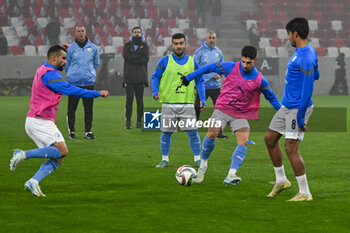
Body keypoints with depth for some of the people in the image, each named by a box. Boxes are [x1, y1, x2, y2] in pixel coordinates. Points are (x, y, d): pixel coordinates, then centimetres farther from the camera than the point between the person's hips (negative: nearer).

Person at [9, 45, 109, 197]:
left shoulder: (42, 70, 19)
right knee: (62, 151, -19)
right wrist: (97, 94, -15)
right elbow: (70, 90, -19)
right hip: (40, 121, -10)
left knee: (58, 159, 2)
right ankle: (23, 155, -18)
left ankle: (33, 182, -12)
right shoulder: (49, 73, -12)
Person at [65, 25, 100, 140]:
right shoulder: (71, 48, -1)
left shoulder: (93, 48, 6)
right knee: (72, 108, 0)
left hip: (89, 82, 2)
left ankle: (88, 131, 8)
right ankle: (71, 131, 8)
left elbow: (96, 63, 20)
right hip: (74, 82, -2)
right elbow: (66, 65, 9)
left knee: (88, 108, 2)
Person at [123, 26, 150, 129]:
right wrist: (139, 55, -8)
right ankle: (128, 121, -8)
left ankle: (139, 121, 3)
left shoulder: (144, 45, 12)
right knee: (129, 98, -10)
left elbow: (145, 59, -4)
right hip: (129, 77, 0)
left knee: (140, 99, -1)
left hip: (141, 77, 0)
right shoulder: (127, 45, 13)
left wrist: (132, 59, -7)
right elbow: (126, 56, -7)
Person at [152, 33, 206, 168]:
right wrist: (155, 91, -11)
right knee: (166, 132, 3)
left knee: (192, 131, -5)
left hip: (187, 103, 1)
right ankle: (165, 159, 17)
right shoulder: (165, 61, 2)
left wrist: (202, 99, 3)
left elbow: (199, 81, 13)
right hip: (168, 103, -1)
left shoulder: (192, 62, 8)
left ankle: (197, 159, 6)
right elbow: (155, 77, 6)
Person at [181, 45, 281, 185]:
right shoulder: (231, 68, -5)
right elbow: (210, 68, 5)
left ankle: (231, 175, -22)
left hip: (241, 114, 1)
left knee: (244, 141, -20)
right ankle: (203, 164, 5)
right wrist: (189, 77, 9)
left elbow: (271, 97, 10)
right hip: (222, 109, -1)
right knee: (212, 134, -20)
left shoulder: (260, 80, -3)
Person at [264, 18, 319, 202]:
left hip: (298, 108, -10)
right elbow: (316, 75, 24)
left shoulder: (306, 58, -23)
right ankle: (281, 181, 29)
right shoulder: (300, 52, 8)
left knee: (291, 148, -12)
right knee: (270, 138, 17)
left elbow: (307, 90, -25)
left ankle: (305, 193, -5)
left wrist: (300, 118, -25)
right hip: (287, 106, 10)